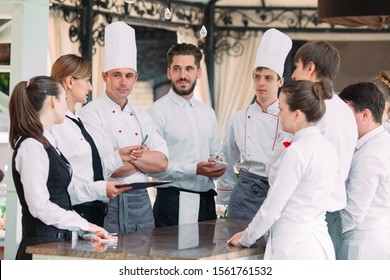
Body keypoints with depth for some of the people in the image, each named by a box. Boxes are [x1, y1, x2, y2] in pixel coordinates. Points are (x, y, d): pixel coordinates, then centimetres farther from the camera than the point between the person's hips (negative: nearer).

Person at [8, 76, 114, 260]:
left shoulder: (46, 143, 15)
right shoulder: (32, 146, -13)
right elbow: (40, 206, -18)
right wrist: (84, 225, -11)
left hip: (57, 240, 9)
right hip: (42, 243, -9)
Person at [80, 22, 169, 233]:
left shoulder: (141, 116, 14)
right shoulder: (92, 113, -6)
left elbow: (162, 163, 3)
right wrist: (145, 156, -1)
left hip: (142, 200, 6)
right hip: (110, 204, -6)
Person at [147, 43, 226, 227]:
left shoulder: (207, 113, 16)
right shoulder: (158, 111, -6)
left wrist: (218, 165, -1)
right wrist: (195, 169, -18)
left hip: (206, 200, 6)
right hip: (174, 202, -6)